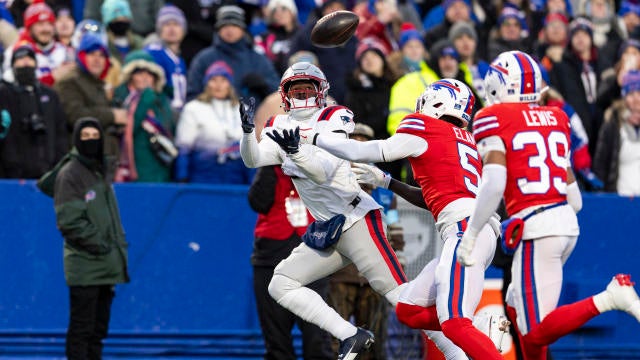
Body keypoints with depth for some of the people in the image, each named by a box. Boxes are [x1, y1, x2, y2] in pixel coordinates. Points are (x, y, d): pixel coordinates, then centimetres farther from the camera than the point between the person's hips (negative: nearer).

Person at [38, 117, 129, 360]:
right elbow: (69, 221, -15)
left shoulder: (102, 170, 16)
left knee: (99, 327, 11)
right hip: (84, 264, -8)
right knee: (81, 328, -7)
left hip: (107, 264, 8)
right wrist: (97, 243, -16)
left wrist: (118, 244, 10)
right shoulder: (70, 174, -9)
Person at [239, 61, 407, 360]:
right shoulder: (280, 127, 10)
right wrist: (248, 131, -27)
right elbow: (253, 159, -8)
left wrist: (296, 150, -37)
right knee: (281, 286, 2)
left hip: (356, 219, -7)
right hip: (325, 231, 7)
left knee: (398, 294, -16)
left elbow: (323, 172, -20)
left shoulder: (333, 118, -7)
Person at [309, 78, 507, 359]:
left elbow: (364, 153, 6)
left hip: (466, 229, -9)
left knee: (454, 324, -20)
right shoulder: (465, 140, 26)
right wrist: (385, 183, 35)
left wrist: (313, 138, 18)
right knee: (408, 311, 11)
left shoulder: (424, 127, 4)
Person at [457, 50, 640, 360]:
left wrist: (470, 235, -12)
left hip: (536, 228, -8)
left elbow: (494, 184, -17)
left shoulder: (493, 119, -4)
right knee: (517, 307, 24)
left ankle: (609, 298, -22)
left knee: (535, 333, -7)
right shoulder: (555, 118, 15)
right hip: (567, 221, 8)